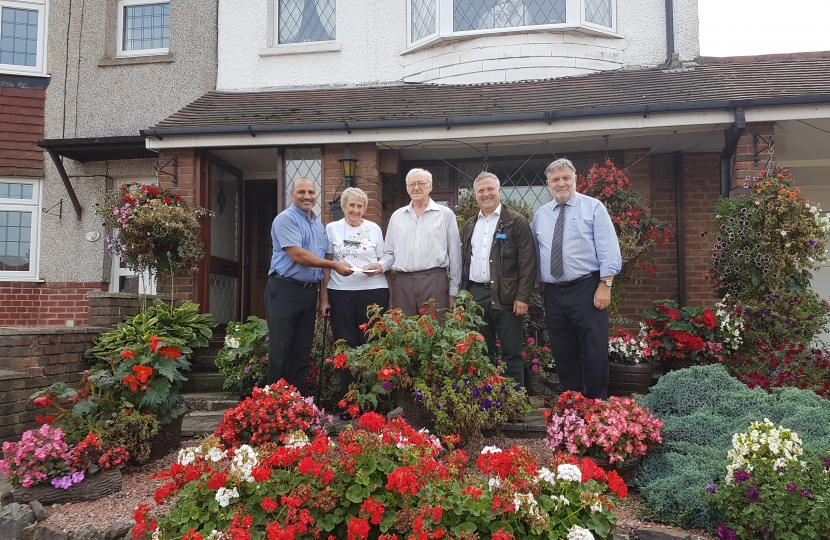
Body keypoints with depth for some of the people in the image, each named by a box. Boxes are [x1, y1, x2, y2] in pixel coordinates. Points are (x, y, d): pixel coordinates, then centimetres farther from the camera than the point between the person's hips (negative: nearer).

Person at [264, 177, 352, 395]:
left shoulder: (319, 224, 16)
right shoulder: (286, 219, -9)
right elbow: (297, 255, -19)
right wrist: (334, 265, -16)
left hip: (310, 292, 8)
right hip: (285, 291, -7)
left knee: (303, 350, 11)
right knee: (280, 350, -3)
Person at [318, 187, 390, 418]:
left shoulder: (374, 229, 8)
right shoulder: (332, 229, 7)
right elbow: (327, 264, 9)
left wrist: (379, 267, -10)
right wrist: (323, 295, 4)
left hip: (373, 292, 0)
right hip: (341, 293, 1)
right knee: (346, 346, 2)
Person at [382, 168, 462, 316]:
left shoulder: (445, 214, 6)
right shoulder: (397, 216, 16)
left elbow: (454, 254, 4)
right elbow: (389, 253, 18)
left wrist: (453, 291, 1)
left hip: (434, 280, -2)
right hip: (402, 282, 3)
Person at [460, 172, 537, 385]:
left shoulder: (517, 222, -1)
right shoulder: (470, 225, 16)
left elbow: (528, 263, -7)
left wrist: (523, 297, -14)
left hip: (505, 297, -5)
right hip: (475, 296, 5)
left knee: (511, 354, 0)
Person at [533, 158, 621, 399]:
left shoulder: (593, 208, 0)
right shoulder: (541, 215, 13)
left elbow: (608, 251, -7)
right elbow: (536, 253, 15)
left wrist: (605, 286, -14)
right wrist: (539, 283, 11)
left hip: (586, 289, -4)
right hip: (553, 293, 5)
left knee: (594, 351, -2)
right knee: (563, 353, 11)